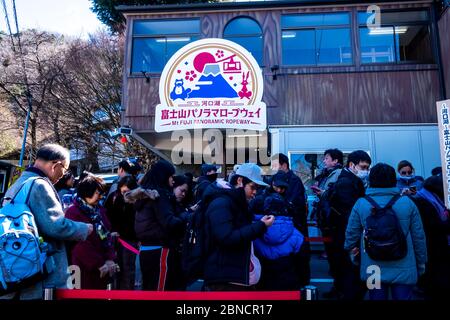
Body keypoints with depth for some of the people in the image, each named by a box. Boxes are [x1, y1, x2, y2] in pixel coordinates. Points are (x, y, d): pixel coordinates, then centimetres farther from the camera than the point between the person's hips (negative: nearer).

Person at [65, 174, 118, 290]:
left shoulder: (99, 210, 10)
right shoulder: (73, 212, -12)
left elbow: (107, 236, 6)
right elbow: (81, 244, -16)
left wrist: (110, 259, -6)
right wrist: (99, 264, -14)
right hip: (85, 269, -6)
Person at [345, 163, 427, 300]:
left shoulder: (361, 204, -8)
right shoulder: (407, 203, -7)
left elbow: (351, 233, -3)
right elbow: (419, 236, -1)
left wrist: (351, 248, 19)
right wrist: (421, 263, 13)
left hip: (373, 272, 1)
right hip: (404, 271, 0)